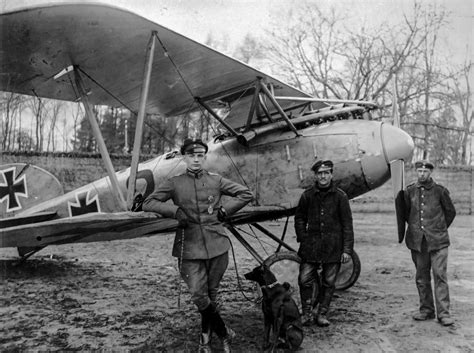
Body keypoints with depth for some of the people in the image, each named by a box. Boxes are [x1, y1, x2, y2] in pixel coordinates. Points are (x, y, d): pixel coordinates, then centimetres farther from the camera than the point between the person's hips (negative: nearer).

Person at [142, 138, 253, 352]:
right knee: (198, 296, -7)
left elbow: (246, 194, 9)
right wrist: (176, 211, -11)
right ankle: (224, 333, 15)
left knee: (211, 294, 9)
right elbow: (148, 203, 0)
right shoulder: (174, 184, 5)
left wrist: (224, 210, 0)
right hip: (190, 249, -1)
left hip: (217, 246, 1)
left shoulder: (216, 181, 7)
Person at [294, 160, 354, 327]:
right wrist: (303, 239, 2)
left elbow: (347, 224, 0)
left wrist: (347, 249, -4)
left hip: (333, 247, -1)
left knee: (329, 282, 8)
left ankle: (322, 314, 23)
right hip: (311, 246, 1)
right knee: (305, 279, -2)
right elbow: (299, 219, 12)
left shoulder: (340, 196, -1)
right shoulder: (307, 195, 3)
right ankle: (307, 313, 15)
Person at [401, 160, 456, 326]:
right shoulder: (409, 191, 3)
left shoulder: (440, 191, -3)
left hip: (438, 241, -3)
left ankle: (443, 313, 0)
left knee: (440, 275, -6)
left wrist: (440, 229, 12)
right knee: (421, 278, 9)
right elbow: (405, 212, 17)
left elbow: (451, 212, 9)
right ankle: (426, 310, 21)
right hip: (417, 242, 3)